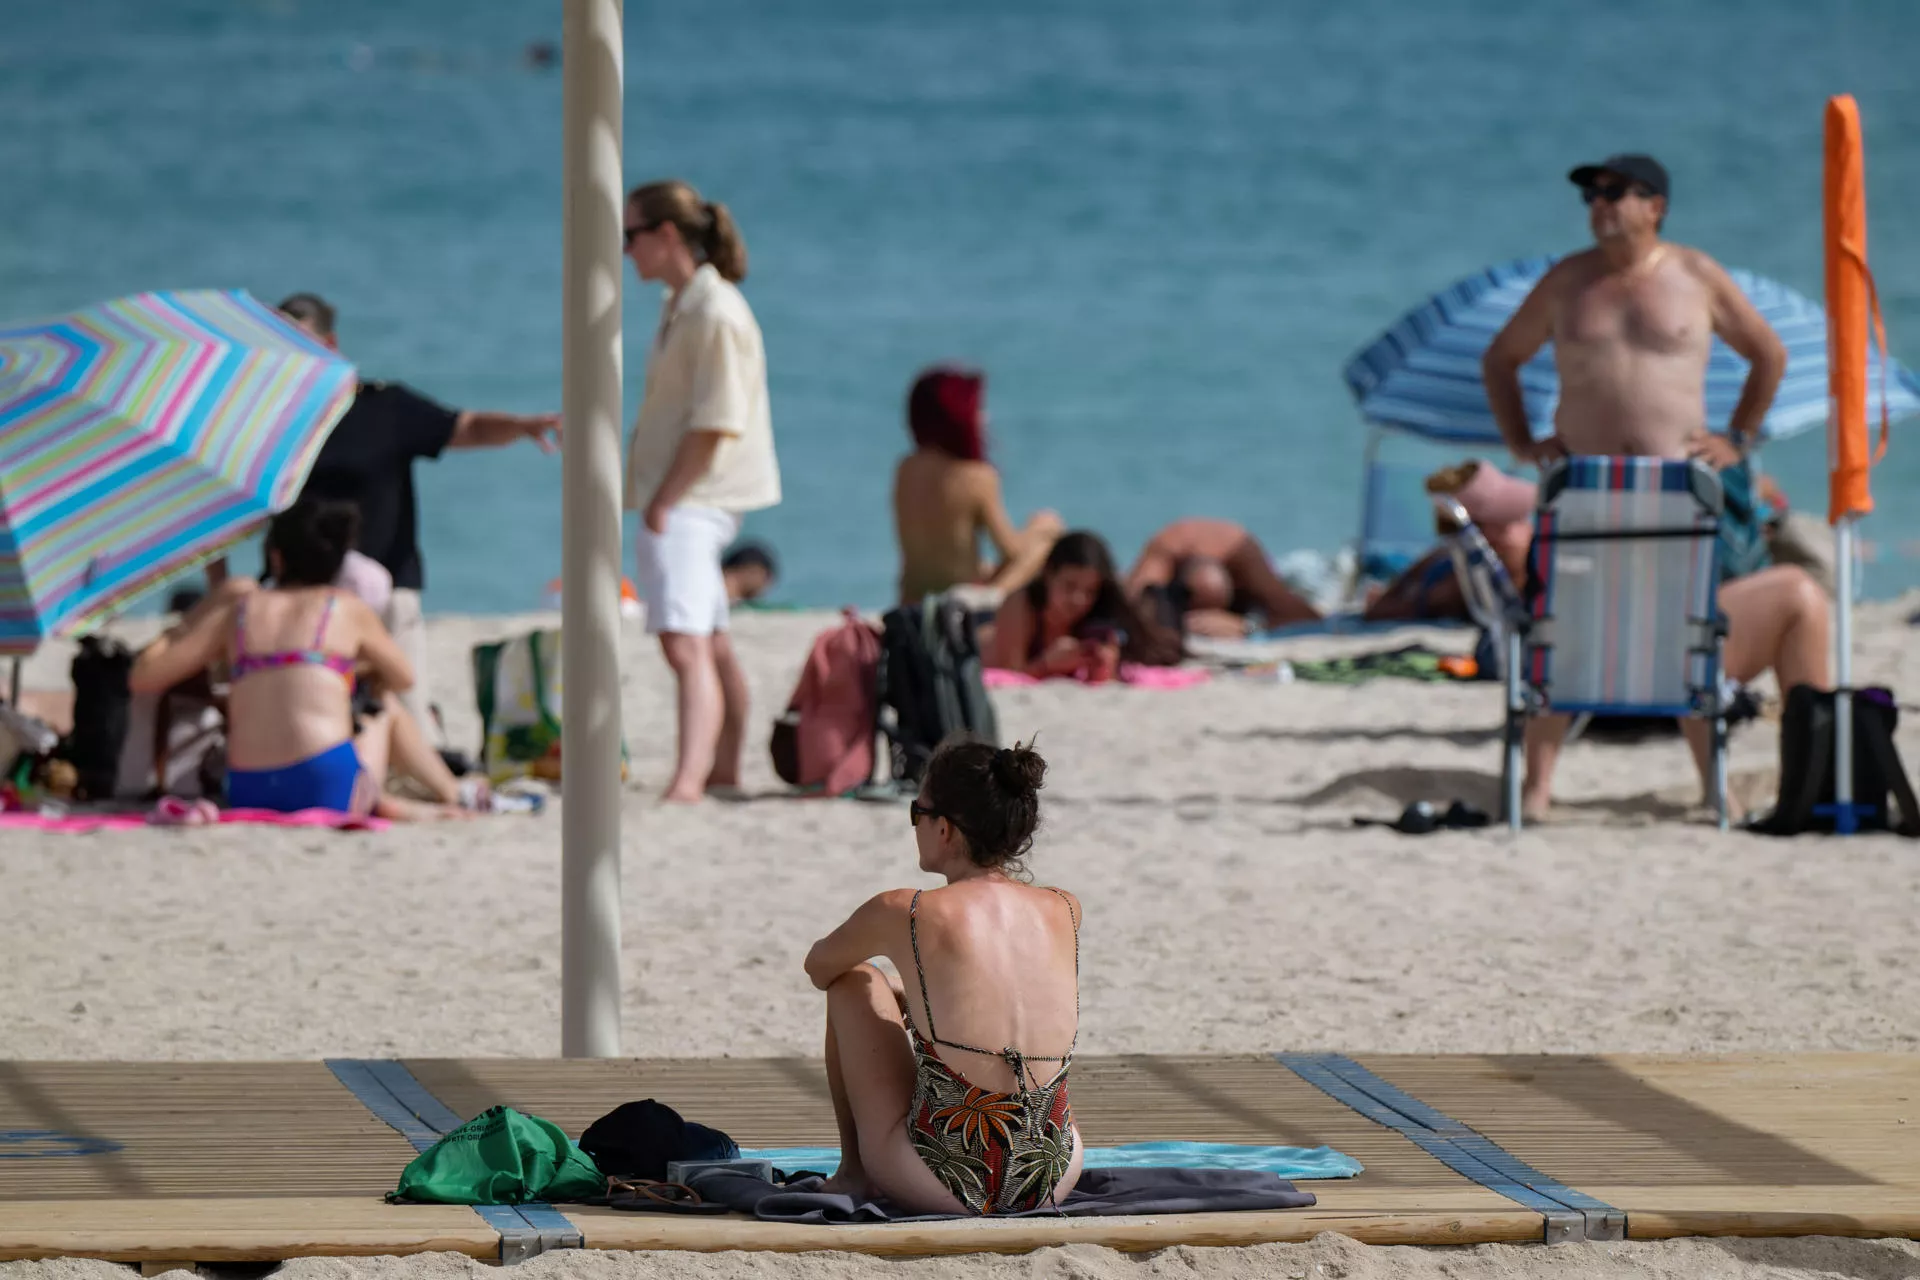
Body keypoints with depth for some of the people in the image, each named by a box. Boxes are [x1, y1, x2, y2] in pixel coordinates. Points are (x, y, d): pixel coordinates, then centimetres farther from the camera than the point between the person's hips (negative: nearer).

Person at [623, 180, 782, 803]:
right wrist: (655, 498, 15)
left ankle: (687, 782, -36)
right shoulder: (680, 306, 13)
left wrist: (664, 500, -19)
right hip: (672, 496, 11)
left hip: (694, 497, -11)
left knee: (685, 642, -23)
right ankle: (723, 773, 34)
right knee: (710, 642, 21)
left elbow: (715, 424, -20)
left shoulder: (715, 313, -16)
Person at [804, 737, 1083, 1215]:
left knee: (854, 983, 17)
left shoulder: (904, 914, -9)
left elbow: (819, 966, 15)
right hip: (1051, 1180, 5)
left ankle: (853, 1175, 24)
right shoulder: (1065, 912, 2)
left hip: (942, 1187, -4)